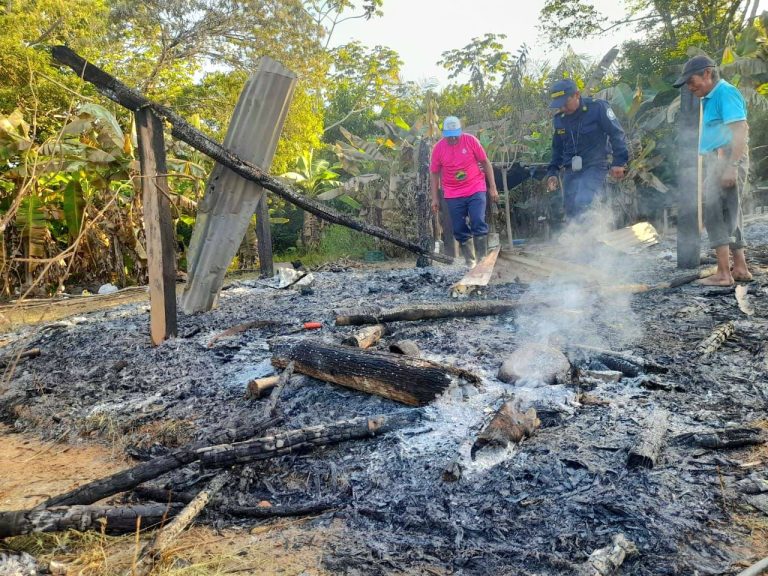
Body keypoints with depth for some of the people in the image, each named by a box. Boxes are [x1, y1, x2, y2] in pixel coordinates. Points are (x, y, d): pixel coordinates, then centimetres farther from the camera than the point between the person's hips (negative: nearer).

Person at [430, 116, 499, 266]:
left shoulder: (470, 140, -5)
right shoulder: (438, 148, -2)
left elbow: (485, 163, 1)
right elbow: (434, 173, 5)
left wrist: (492, 188, -1)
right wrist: (435, 198, 2)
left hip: (476, 190, -2)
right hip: (453, 195, 2)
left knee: (479, 224, -12)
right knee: (459, 230, 4)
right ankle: (470, 262, 16)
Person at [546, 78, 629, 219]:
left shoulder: (598, 108, -9)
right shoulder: (559, 119, 8)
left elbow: (616, 134, -7)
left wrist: (619, 162, -16)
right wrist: (552, 172, 12)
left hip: (595, 166, -6)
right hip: (571, 171, 6)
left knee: (582, 203, -26)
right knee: (570, 211, 3)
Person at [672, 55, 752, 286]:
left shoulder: (726, 93, -10)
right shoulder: (711, 98, 19)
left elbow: (740, 132, -19)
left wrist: (731, 167, -25)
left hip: (726, 160, -10)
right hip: (716, 162, 10)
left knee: (715, 213, -12)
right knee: (729, 215, 12)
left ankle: (723, 273, -11)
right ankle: (740, 268, 20)